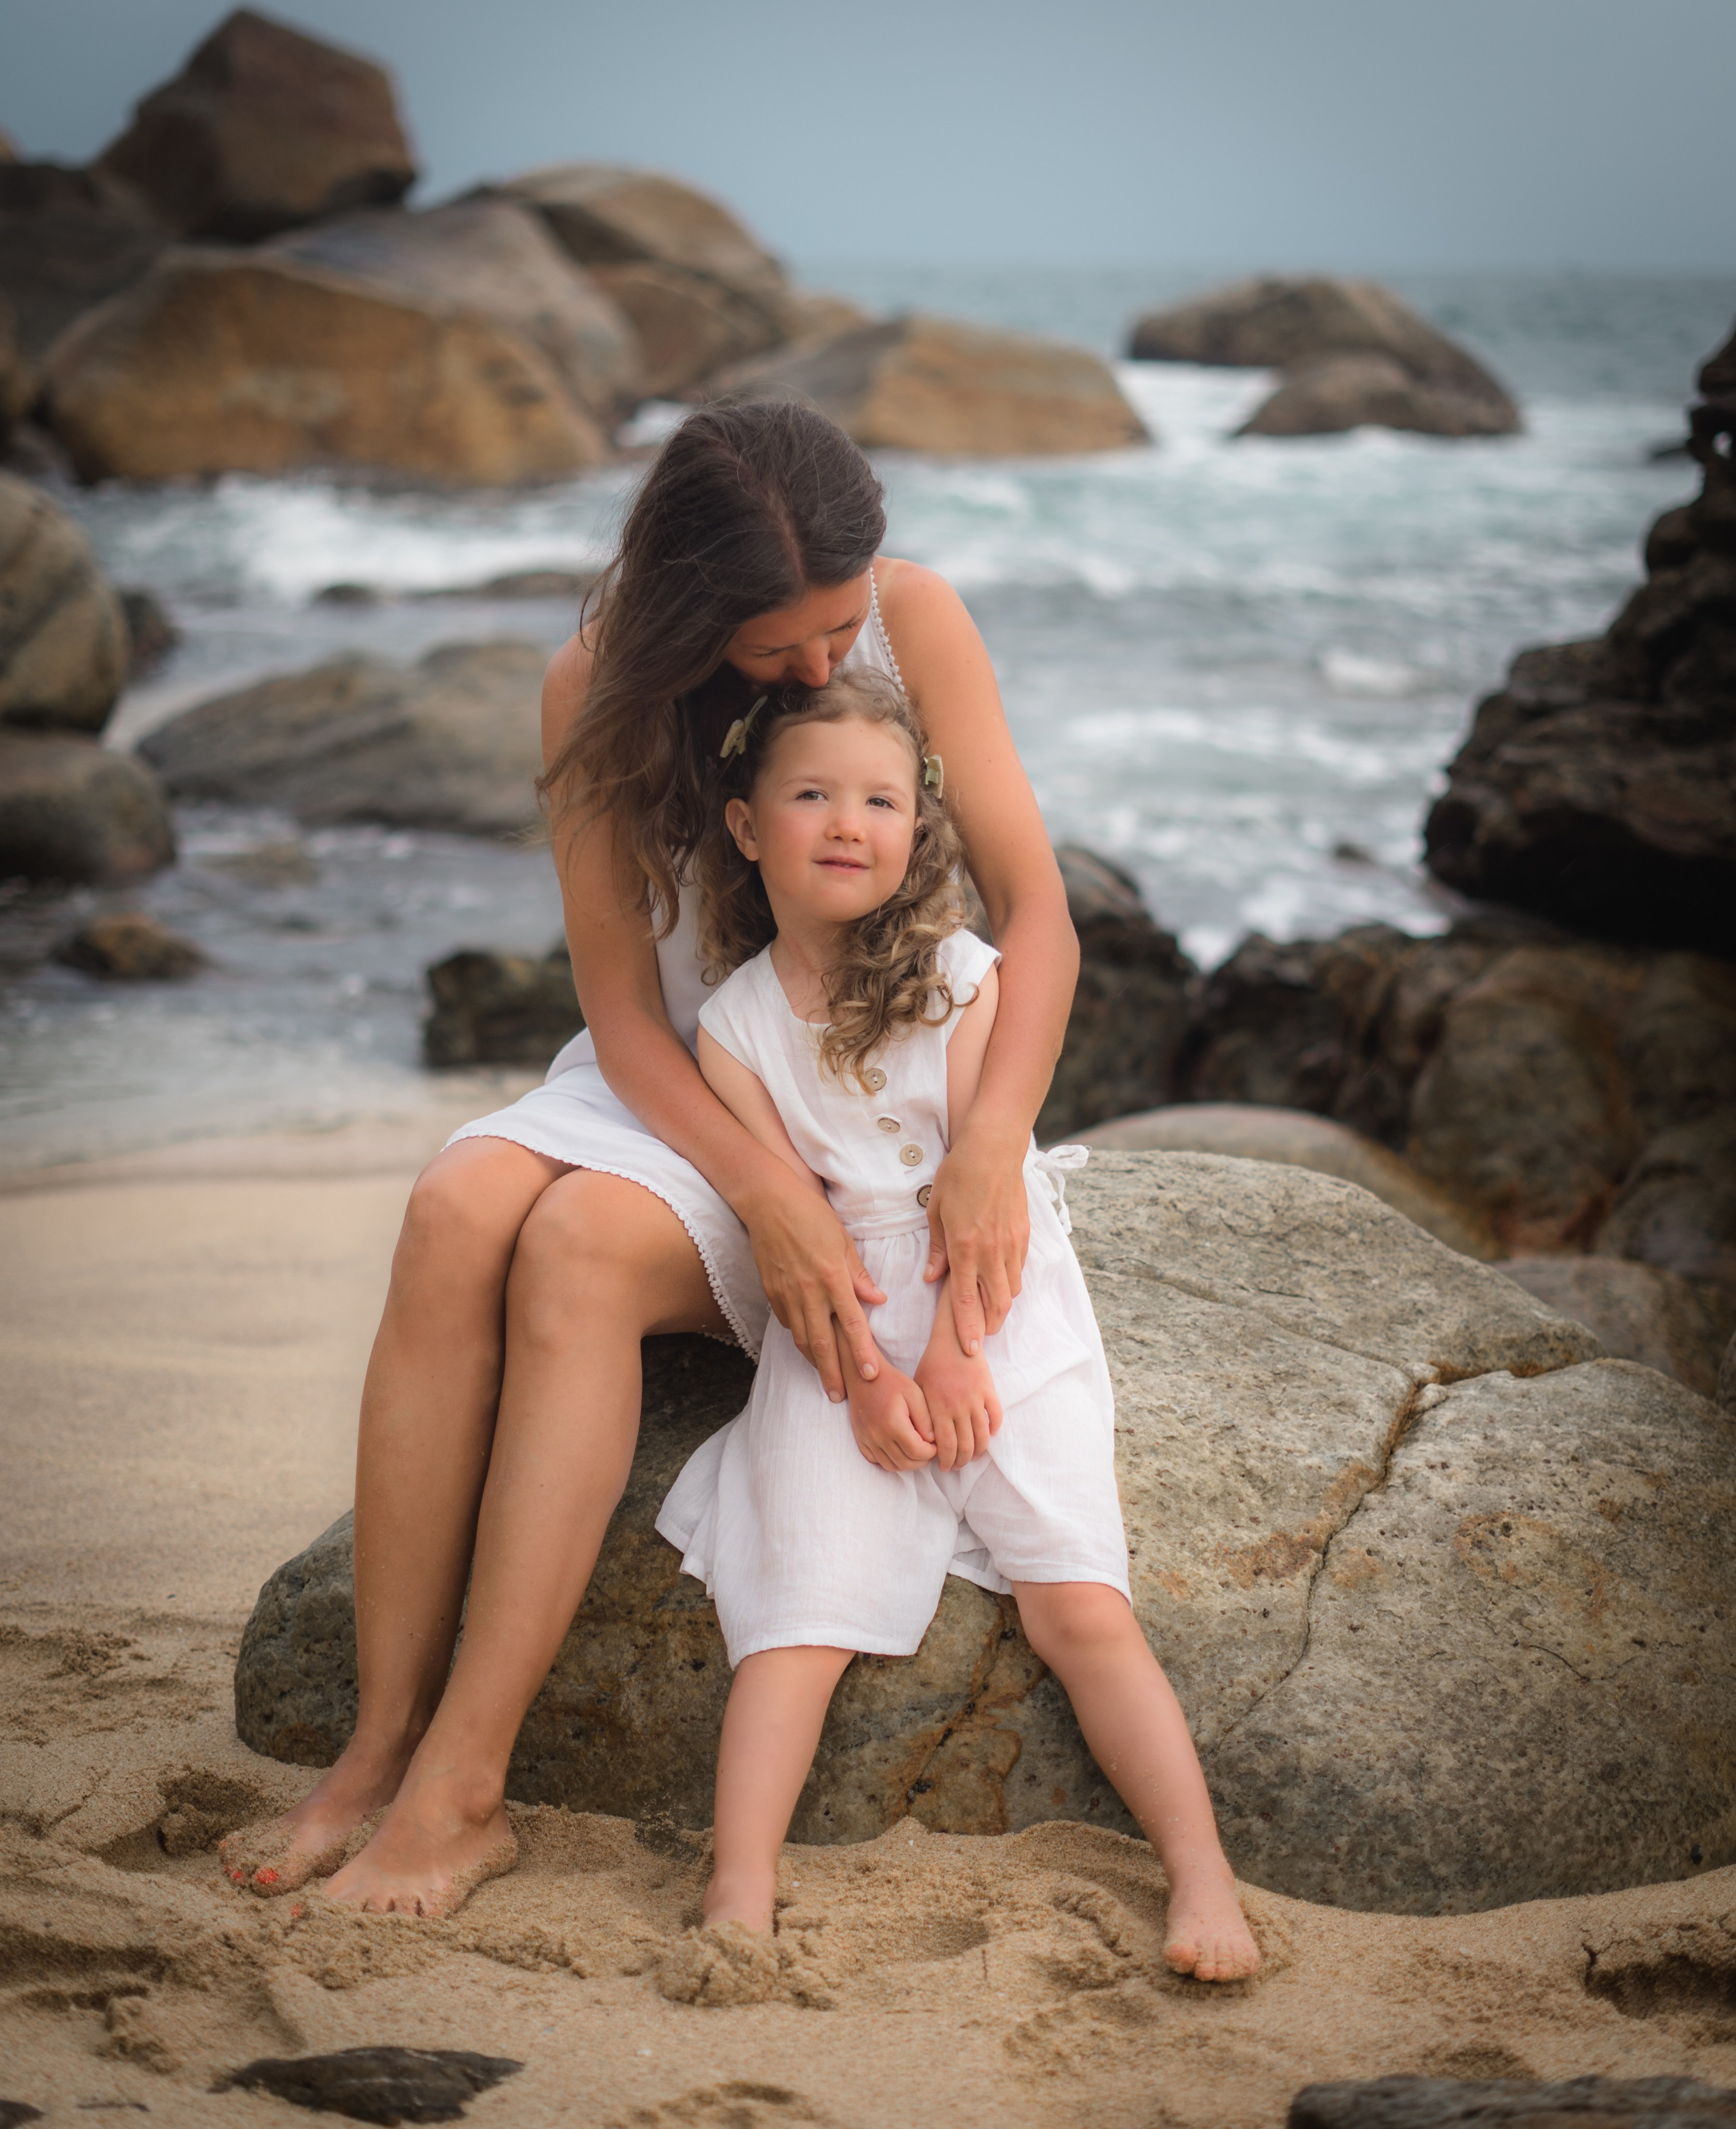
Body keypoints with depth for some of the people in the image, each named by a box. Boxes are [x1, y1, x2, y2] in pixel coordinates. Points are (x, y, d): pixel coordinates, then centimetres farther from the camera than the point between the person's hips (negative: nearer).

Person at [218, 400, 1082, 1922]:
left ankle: (462, 1782, -31)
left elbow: (1036, 911, -13)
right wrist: (764, 1193, -26)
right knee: (456, 1215, -30)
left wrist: (992, 1146, -30)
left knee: (579, 1246, -32)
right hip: (668, 1082, 3)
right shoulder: (598, 691, -7)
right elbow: (621, 1005, -10)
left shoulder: (917, 619, -12)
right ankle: (381, 1747, -26)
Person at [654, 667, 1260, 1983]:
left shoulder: (959, 974, -2)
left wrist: (953, 1353, -13)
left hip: (1002, 1322, -1)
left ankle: (1202, 1878, -15)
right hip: (837, 1345, 1)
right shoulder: (735, 1023, 2)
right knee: (802, 1614, -14)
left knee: (1081, 1605, -13)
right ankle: (738, 1898, -18)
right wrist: (862, 1373, -15)